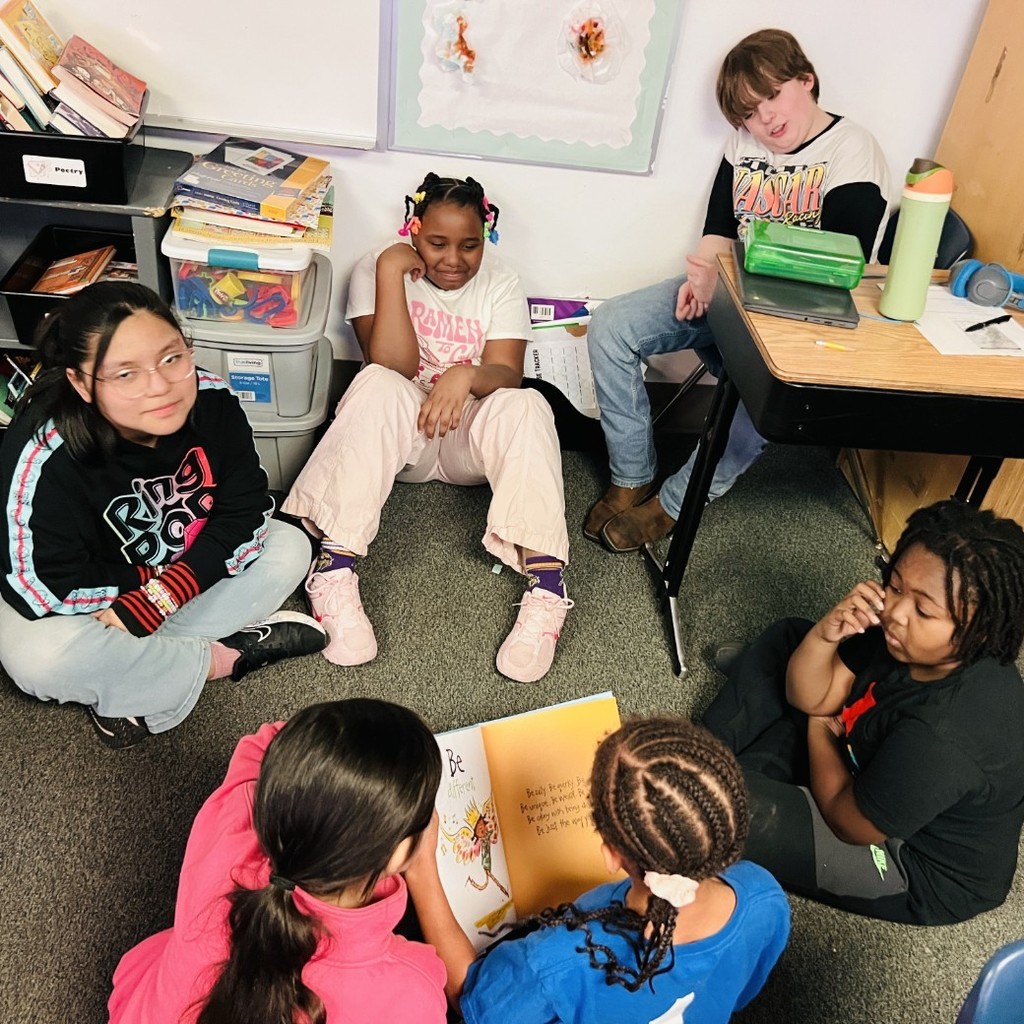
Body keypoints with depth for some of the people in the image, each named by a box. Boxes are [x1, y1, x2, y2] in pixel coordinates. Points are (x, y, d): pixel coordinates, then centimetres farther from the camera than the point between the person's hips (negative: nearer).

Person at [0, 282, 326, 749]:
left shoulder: (212, 401, -24)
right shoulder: (45, 457, -34)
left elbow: (244, 515, -16)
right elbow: (45, 588, -29)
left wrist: (161, 596, -25)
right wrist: (147, 580, -20)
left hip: (188, 561, 5)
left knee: (289, 549, -12)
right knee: (42, 657, -35)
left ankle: (127, 680, -15)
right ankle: (226, 655, -13)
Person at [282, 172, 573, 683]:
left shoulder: (499, 284, 1)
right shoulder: (377, 268, -3)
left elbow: (507, 375, -14)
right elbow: (392, 369, -17)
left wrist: (467, 375, -36)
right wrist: (390, 272, -21)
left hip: (470, 436, 1)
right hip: (397, 431, -1)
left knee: (524, 407, -30)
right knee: (376, 387, -34)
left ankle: (545, 585, -38)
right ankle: (333, 568, -39)